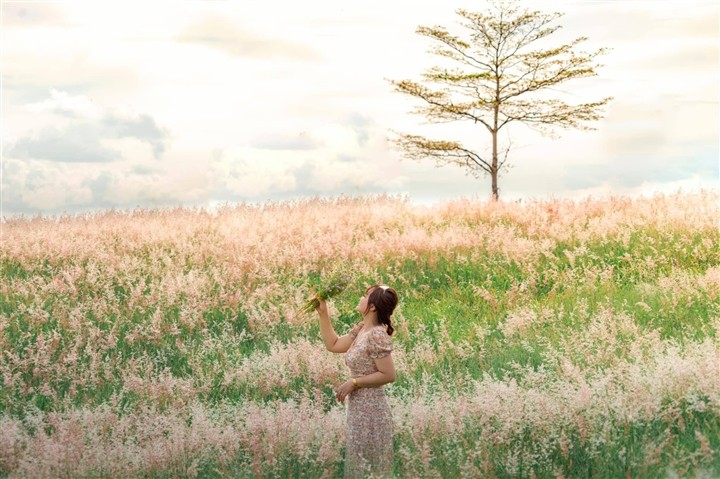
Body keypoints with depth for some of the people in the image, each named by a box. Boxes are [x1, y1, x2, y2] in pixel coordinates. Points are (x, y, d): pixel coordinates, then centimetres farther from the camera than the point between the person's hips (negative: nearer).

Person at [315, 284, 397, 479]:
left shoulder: (376, 335, -20)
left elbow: (388, 375, -22)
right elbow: (333, 344, 17)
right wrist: (323, 313, 10)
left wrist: (353, 383, -17)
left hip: (370, 409, -9)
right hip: (359, 408, 9)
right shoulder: (361, 329, 7)